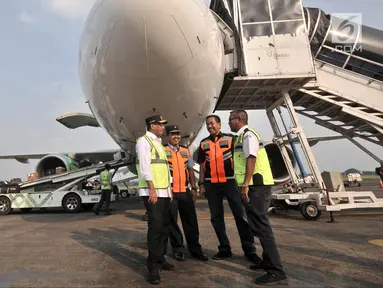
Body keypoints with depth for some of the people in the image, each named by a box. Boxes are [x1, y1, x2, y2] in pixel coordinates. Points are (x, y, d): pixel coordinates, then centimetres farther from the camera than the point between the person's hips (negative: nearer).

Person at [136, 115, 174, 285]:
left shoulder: (158, 143, 22)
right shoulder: (144, 141, -5)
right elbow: (145, 167, -15)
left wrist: (169, 189, 18)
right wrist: (152, 189, -21)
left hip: (164, 192, 9)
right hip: (152, 192, -9)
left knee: (164, 226, 11)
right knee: (155, 227, -8)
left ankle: (160, 259, 24)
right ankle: (153, 266, 3)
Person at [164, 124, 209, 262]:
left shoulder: (185, 150, 12)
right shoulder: (163, 151, -5)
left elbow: (190, 170, 14)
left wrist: (194, 188, 10)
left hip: (185, 191, 5)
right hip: (170, 191, -4)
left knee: (191, 220, 10)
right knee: (172, 221, 8)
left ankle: (195, 249, 24)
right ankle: (178, 249, 24)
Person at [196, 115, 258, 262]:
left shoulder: (230, 139, 2)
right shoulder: (203, 143, 11)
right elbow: (202, 165, 13)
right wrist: (201, 184, 7)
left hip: (230, 181, -3)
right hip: (211, 184, 3)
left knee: (240, 215, -2)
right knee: (216, 217, 7)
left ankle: (249, 249, 9)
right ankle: (224, 249, 20)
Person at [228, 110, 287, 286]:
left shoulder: (248, 135, -11)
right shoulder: (242, 136, 19)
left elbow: (251, 159, -22)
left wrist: (245, 184, -28)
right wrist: (245, 184, 21)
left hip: (256, 185, -10)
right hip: (254, 185, 10)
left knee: (260, 225, -8)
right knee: (258, 224, 17)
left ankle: (277, 271, -2)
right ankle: (268, 261, 31)